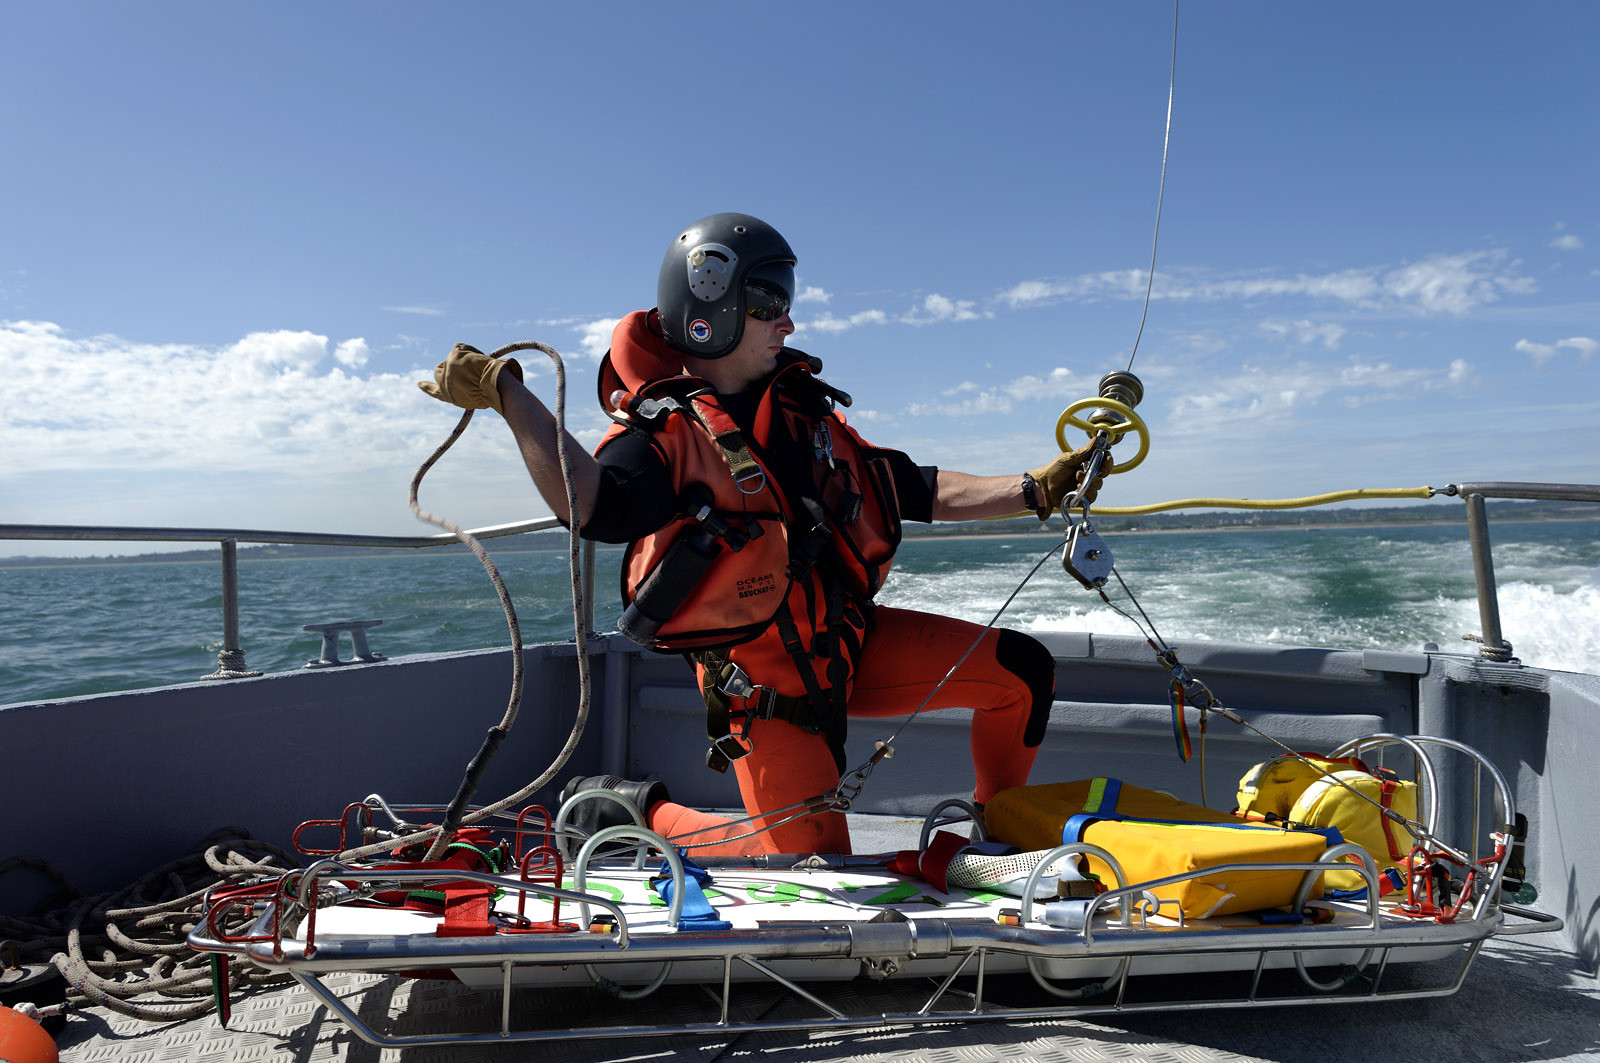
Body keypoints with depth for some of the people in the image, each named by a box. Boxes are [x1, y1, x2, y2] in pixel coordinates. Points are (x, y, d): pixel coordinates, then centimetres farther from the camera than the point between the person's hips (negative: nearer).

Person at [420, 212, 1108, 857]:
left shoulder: (803, 408, 10)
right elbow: (592, 503, -36)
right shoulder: (666, 430, -13)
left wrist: (1036, 490, 4)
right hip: (766, 679, -7)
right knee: (813, 864, -9)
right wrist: (505, 393, -43)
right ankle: (638, 811, 12)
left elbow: (915, 491, 11)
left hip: (851, 640, 7)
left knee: (1023, 671, 1)